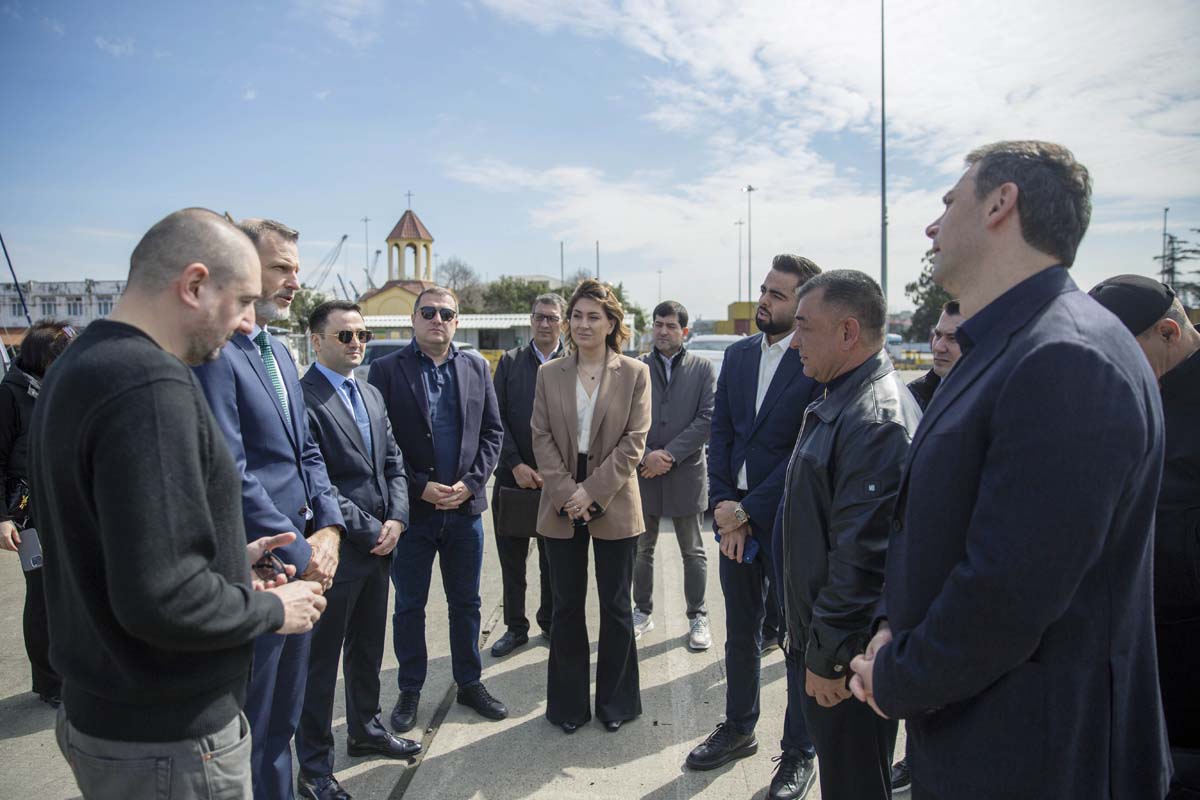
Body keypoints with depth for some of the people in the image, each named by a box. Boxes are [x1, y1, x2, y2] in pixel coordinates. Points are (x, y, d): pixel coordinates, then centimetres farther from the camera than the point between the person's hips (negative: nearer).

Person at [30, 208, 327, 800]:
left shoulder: (74, 368, 6)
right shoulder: (151, 385, -26)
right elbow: (163, 600, -30)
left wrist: (228, 563, 10)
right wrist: (272, 608, -14)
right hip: (168, 744, -9)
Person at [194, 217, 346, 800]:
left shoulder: (279, 352, 12)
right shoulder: (212, 350, -17)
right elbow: (230, 476, -22)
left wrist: (328, 528, 0)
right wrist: (300, 553, -15)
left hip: (301, 563, 9)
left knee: (283, 718, 22)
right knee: (250, 725, 9)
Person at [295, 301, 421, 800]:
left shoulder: (372, 396, 12)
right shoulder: (303, 399, -15)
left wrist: (396, 520, -2)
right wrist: (369, 532, -14)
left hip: (380, 543, 8)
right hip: (335, 549, -7)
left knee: (368, 648, 22)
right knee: (321, 659, 7)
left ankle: (366, 730, 41)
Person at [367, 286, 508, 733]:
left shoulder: (476, 369, 6)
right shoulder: (386, 369, -4)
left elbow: (492, 432, 6)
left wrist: (471, 482, -7)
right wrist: (419, 486, -14)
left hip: (465, 505, 3)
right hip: (412, 508, -2)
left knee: (466, 603, 15)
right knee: (409, 606, 11)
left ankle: (469, 683, 32)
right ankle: (410, 692, 28)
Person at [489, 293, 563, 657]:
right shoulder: (510, 362, 5)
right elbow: (497, 419, 1)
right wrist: (516, 465, -9)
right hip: (513, 476, 2)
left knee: (554, 559, 11)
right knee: (512, 559, 10)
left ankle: (551, 623, 28)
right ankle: (515, 627, 25)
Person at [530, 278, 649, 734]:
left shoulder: (634, 374, -2)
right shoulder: (549, 374, 5)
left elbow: (633, 442, -7)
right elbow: (541, 438, 1)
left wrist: (592, 491, -14)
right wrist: (566, 492, -11)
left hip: (613, 505, -2)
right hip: (562, 507, 2)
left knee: (615, 607, 9)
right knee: (567, 606, 11)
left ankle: (616, 702, 27)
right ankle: (569, 704, 26)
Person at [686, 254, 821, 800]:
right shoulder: (738, 355, 8)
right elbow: (721, 433, 7)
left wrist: (747, 511, -14)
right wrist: (723, 504, -4)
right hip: (735, 514, 6)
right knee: (740, 630, 19)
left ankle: (800, 752, 28)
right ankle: (738, 728, 38)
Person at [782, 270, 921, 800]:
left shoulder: (875, 419, -25)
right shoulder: (840, 401, 9)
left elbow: (863, 556, -27)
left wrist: (829, 657, -19)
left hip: (850, 656, -9)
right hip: (821, 640, 10)